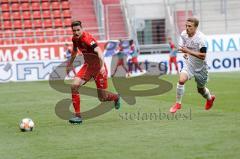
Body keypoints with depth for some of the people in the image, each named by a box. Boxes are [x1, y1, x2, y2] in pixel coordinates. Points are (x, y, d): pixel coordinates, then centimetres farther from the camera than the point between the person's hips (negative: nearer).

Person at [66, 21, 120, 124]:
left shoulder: (87, 38, -26)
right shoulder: (75, 39, -2)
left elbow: (98, 51, -40)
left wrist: (102, 66, -55)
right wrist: (70, 64, 28)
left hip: (99, 67, -6)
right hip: (87, 66, 6)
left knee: (102, 98, 1)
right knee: (74, 86, -17)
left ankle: (116, 97, 38)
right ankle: (77, 115, -10)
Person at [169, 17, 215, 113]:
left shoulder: (201, 38, -25)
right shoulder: (183, 34, -8)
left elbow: (203, 56, -28)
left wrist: (188, 51, -34)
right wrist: (184, 53, -11)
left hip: (200, 68, -3)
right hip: (188, 65, 3)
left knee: (201, 90, 14)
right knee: (181, 79, -25)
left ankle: (210, 98, 49)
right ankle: (178, 103, -11)